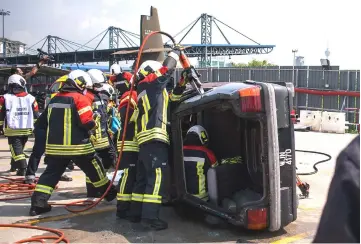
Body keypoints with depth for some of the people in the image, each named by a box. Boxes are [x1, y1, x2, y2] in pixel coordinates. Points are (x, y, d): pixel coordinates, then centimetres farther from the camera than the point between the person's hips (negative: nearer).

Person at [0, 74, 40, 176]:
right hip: (27, 130, 4)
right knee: (19, 148, 22)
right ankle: (14, 166, 37)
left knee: (16, 150, -2)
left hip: (12, 130, -4)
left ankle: (23, 168, -15)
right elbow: (36, 115, 4)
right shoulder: (31, 98, 2)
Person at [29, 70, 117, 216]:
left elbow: (44, 123, 18)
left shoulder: (54, 99, 13)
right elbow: (88, 123, -16)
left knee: (50, 174, 11)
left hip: (55, 146, 5)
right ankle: (111, 194, 24)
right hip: (77, 146, -5)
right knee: (95, 171, 10)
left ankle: (38, 204, 3)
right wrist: (91, 129, 5)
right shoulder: (80, 99, -9)